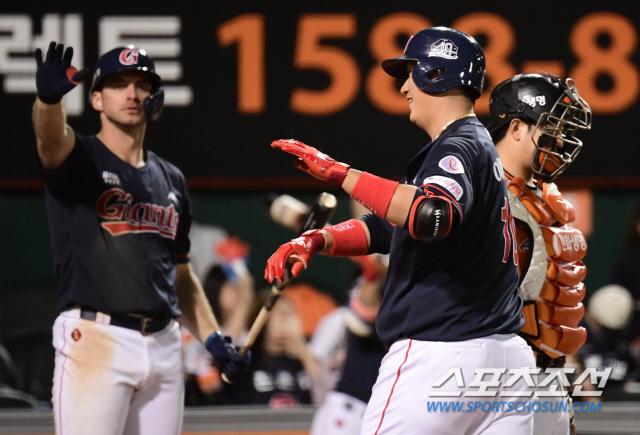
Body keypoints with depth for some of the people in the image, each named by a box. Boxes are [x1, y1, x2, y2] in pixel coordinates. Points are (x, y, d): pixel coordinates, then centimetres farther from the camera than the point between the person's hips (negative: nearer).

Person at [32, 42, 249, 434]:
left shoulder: (171, 180, 18)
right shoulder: (80, 159, 1)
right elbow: (51, 137, -25)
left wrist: (213, 338, 10)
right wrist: (49, 98, -47)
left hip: (164, 344, 6)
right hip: (95, 341, -6)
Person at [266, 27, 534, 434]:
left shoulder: (459, 148, -11)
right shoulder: (479, 147, 22)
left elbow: (432, 216, -34)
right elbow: (388, 226, 23)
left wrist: (341, 173, -28)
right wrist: (317, 240, 7)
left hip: (440, 354, -10)